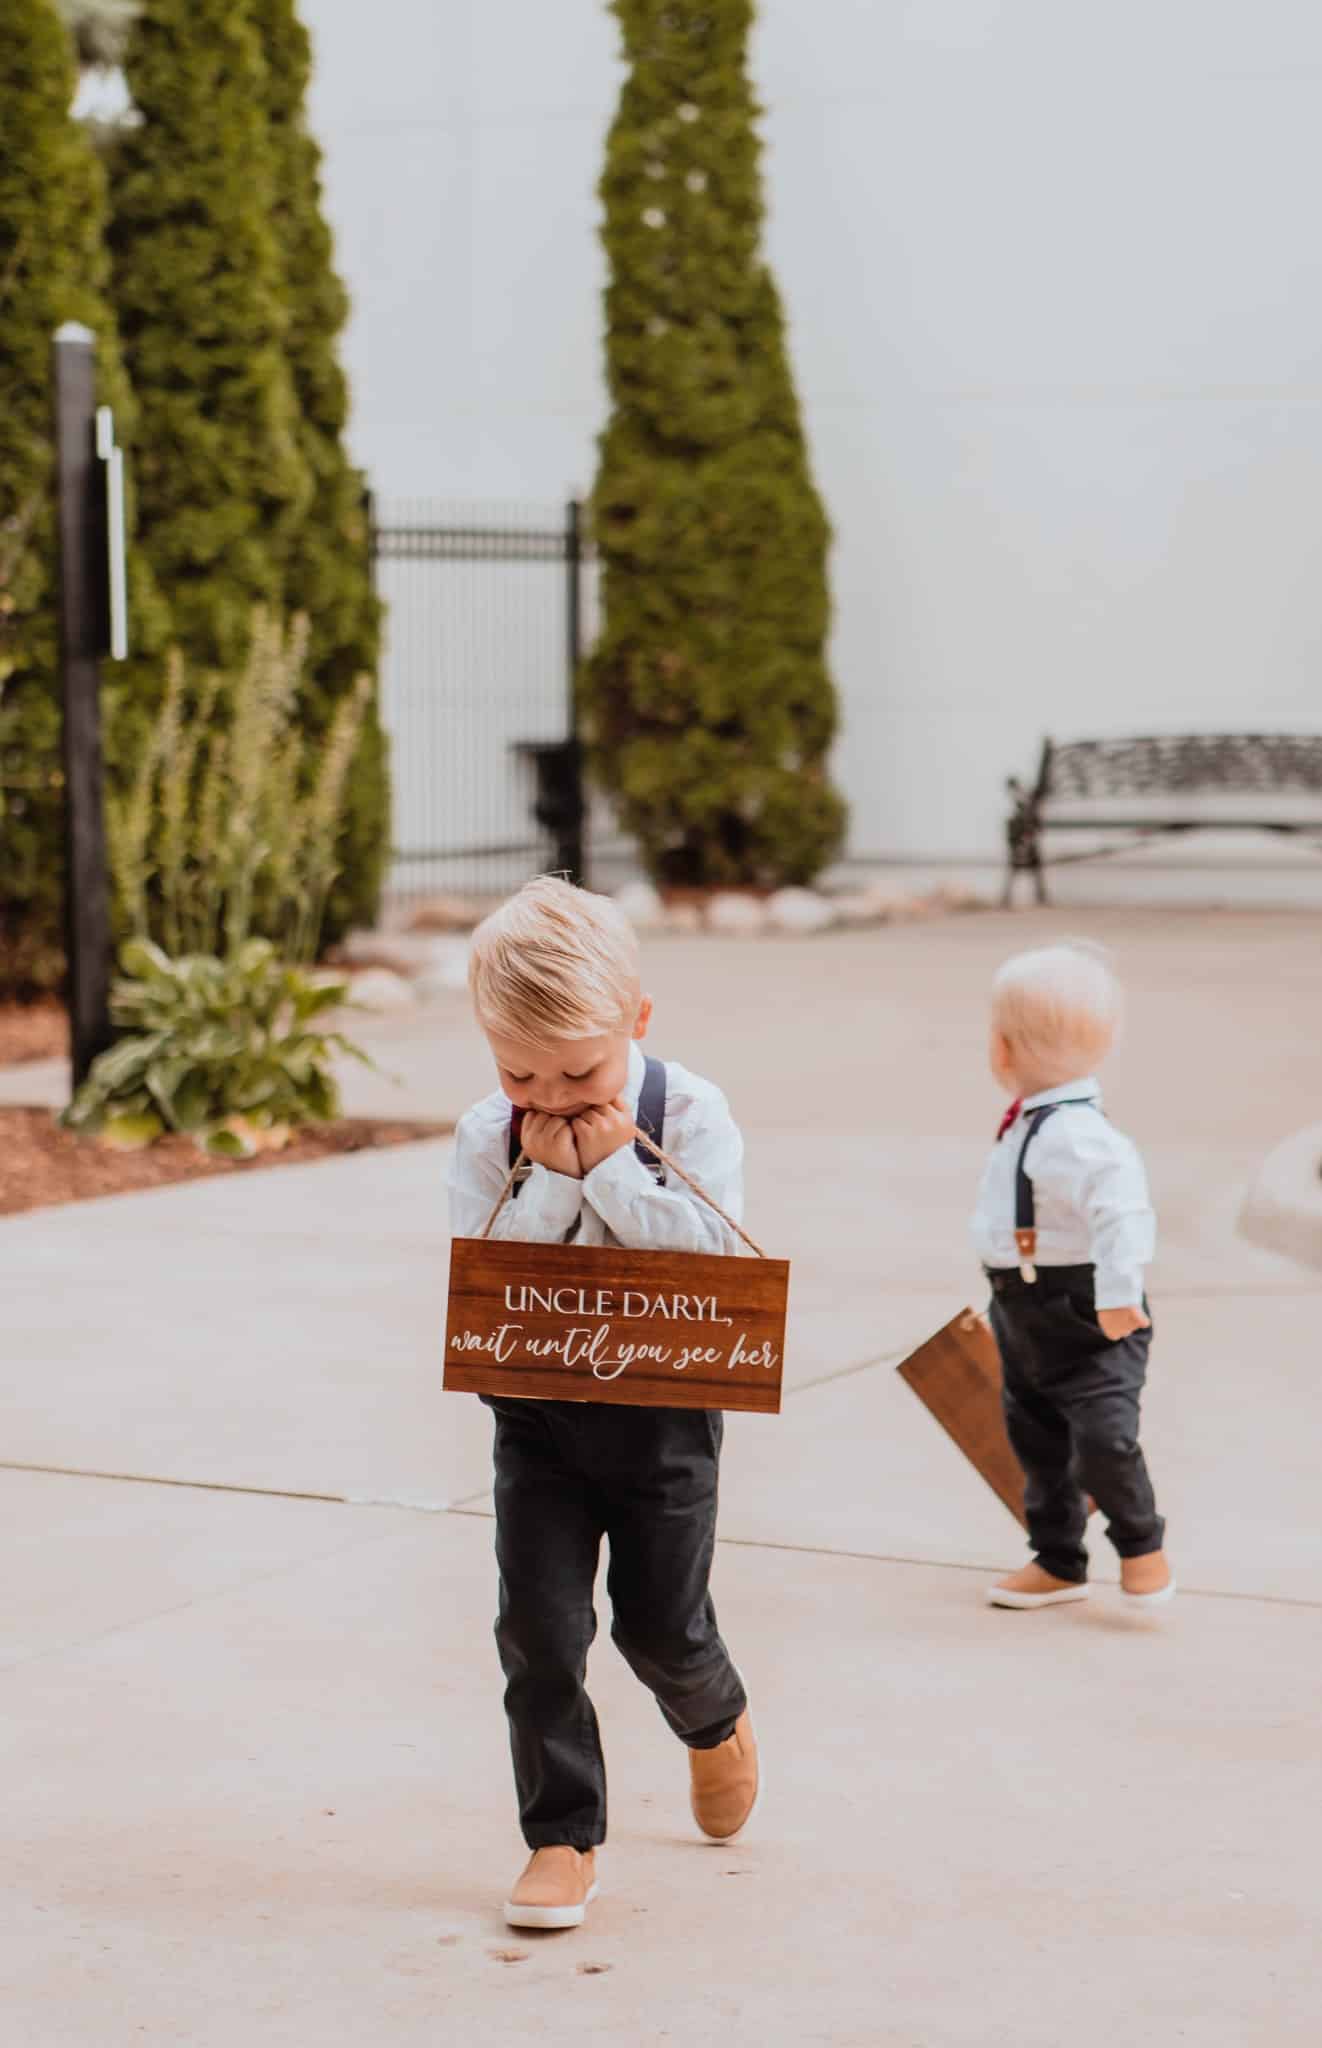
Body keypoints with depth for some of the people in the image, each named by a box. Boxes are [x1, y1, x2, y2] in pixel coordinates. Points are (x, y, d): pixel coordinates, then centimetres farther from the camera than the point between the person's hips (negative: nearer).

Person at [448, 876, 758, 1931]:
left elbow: (715, 1252, -20)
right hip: (538, 1414, 2)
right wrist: (547, 1181, -23)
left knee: (661, 1622, 8)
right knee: (540, 1628, -2)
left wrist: (615, 1169, -24)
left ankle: (717, 1722, 42)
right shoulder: (488, 1138, -7)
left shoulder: (691, 1114, -11)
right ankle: (562, 1835, 12)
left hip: (665, 1411, -1)